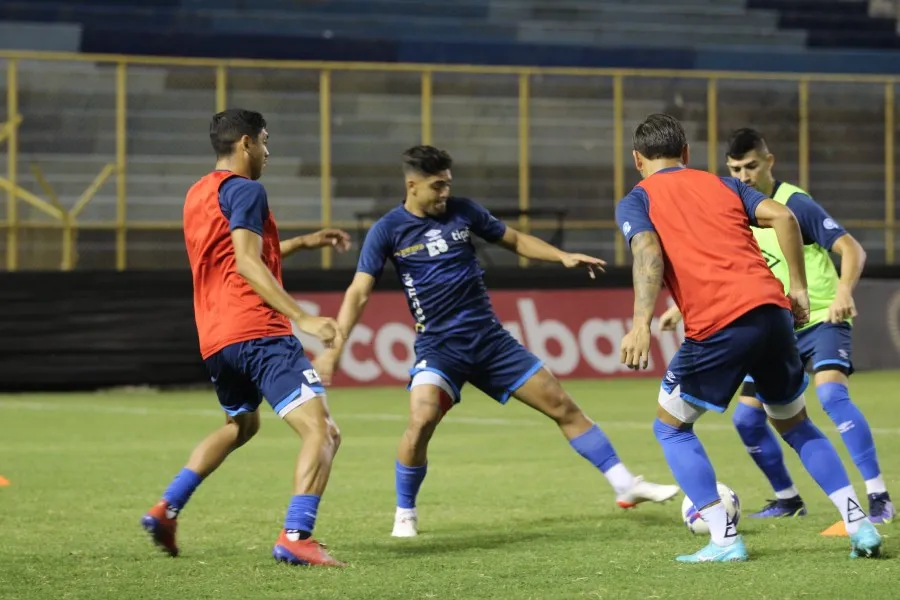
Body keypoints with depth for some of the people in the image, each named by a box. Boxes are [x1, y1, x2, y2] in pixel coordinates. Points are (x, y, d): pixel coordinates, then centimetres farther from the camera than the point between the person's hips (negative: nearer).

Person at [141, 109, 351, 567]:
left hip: (214, 340, 9)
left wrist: (305, 242, 37)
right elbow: (249, 264, -18)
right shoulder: (244, 190, -7)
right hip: (259, 333, -9)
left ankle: (166, 510, 26)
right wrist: (302, 317, -24)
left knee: (240, 426, 33)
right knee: (322, 432, -13)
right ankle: (295, 537, -27)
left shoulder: (197, 194, 21)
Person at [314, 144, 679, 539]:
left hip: (490, 339, 4)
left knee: (562, 406, 1)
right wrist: (335, 347, -23)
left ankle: (625, 485, 11)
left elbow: (514, 240, 17)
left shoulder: (462, 211, 3)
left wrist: (563, 256, 4)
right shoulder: (388, 230, -6)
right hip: (438, 346, -3)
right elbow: (359, 292, -11)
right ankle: (405, 514, -5)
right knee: (421, 420, -28)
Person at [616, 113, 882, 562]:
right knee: (795, 424, 24)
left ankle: (724, 539, 3)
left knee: (670, 427, 16)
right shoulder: (722, 184, 24)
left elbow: (648, 252, -9)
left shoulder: (637, 202, 12)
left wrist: (641, 323, -21)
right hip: (771, 310, 5)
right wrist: (798, 287, 11)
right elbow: (782, 217, 7)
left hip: (717, 327, -5)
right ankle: (859, 524, 12)